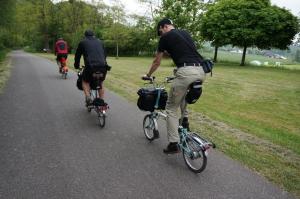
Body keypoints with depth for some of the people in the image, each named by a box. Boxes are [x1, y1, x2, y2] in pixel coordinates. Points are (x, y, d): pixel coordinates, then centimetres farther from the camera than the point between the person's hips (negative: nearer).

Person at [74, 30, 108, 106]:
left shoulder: (83, 42, 16)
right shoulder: (100, 42, 24)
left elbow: (77, 55, 22)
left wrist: (76, 66, 36)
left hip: (90, 66, -3)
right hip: (103, 66, 3)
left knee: (85, 82, 21)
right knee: (100, 83, 26)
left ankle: (88, 97, -2)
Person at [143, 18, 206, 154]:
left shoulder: (166, 37, 9)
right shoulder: (185, 33, 27)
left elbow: (157, 62, 18)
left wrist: (148, 75, 36)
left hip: (186, 72, -7)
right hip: (201, 71, 7)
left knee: (171, 108, 8)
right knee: (184, 90, 40)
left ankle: (173, 144, 10)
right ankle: (184, 119, 31)